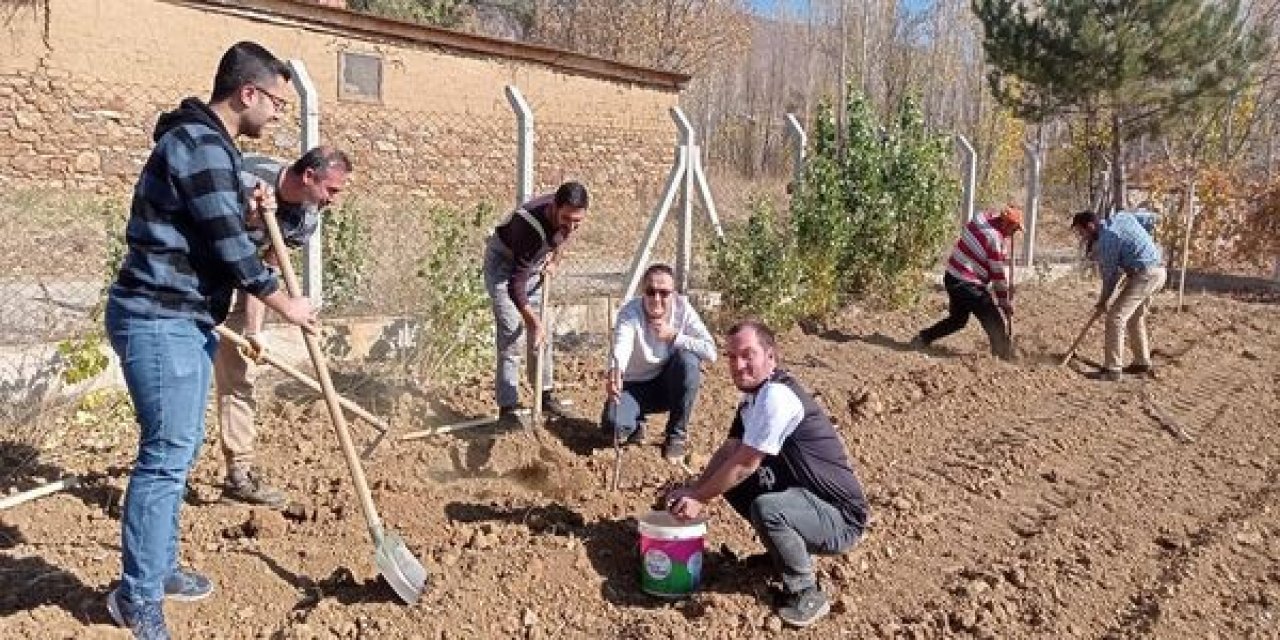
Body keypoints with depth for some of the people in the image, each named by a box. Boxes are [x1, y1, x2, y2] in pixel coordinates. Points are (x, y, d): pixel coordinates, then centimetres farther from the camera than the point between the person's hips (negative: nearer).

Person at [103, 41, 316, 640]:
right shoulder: (198, 143, -17)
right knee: (167, 454, -6)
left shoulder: (210, 143, 16)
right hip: (159, 320, -11)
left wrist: (249, 207, 12)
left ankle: (159, 568, 28)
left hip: (186, 319, 11)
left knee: (179, 447, 16)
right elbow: (229, 245, -18)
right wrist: (286, 305, -8)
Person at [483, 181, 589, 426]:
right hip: (503, 264, -7)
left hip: (532, 263, 7)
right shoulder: (530, 226, -40)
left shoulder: (568, 217, -20)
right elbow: (515, 286, -38)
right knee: (511, 334, -13)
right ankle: (507, 407, -9)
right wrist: (534, 323, -40)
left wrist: (554, 261, -2)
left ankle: (545, 393, 23)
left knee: (542, 332, 9)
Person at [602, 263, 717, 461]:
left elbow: (711, 351, -22)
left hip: (669, 384, 2)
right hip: (635, 385, -1)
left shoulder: (682, 308, -17)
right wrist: (614, 372, -66)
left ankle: (677, 434, -10)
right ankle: (636, 424, 13)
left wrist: (674, 336, -31)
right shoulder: (629, 313, -23)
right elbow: (620, 347, -44)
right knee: (613, 425, -29)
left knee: (688, 359, -30)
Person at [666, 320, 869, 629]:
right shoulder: (755, 395, 6)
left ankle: (807, 593, -9)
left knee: (766, 508, -34)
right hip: (805, 497, 9)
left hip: (841, 518, -9)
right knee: (731, 480, 4)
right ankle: (786, 551, 18)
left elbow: (744, 465, -23)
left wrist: (699, 499, -11)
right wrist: (693, 490, -5)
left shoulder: (777, 396, -24)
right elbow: (728, 451, 9)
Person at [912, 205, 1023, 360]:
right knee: (994, 322, -2)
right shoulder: (995, 238, -19)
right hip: (967, 284, -9)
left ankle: (923, 338, 23)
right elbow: (998, 273, -12)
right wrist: (1005, 302, -1)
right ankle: (1006, 354, 2)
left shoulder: (983, 219, 1)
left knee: (958, 319, 22)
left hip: (952, 277, 9)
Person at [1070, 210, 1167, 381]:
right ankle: (1142, 362, 32)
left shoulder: (1106, 237, -14)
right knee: (1135, 318, 23)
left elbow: (1110, 275, -9)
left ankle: (1112, 369, -11)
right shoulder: (1119, 217, 12)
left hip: (1145, 274, -10)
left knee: (1115, 317, -10)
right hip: (1158, 271, 10)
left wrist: (1102, 302, 5)